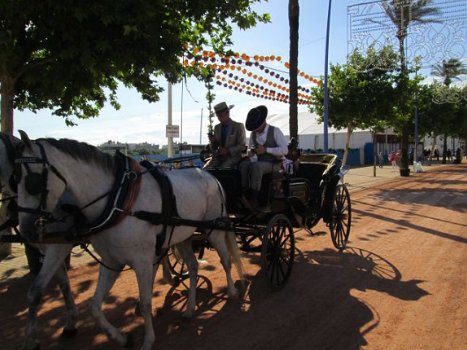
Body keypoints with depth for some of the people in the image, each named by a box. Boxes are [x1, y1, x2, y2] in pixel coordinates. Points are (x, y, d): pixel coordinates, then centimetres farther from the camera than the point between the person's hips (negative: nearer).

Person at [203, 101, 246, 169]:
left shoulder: (238, 126, 0)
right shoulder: (217, 127, 14)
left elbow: (242, 146, -4)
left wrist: (228, 151, -17)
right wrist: (213, 141, -6)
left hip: (233, 156, -4)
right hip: (218, 157, 4)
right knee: (205, 169, -23)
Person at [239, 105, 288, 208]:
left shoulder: (275, 131, -5)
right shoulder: (253, 134, 12)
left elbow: (284, 150, -12)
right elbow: (250, 148, 24)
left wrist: (266, 149, -20)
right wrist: (250, 152, -2)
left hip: (274, 164, -5)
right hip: (259, 162, 6)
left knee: (255, 166, -35)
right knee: (243, 165, -24)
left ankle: (254, 199, -33)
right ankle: (245, 195, -29)